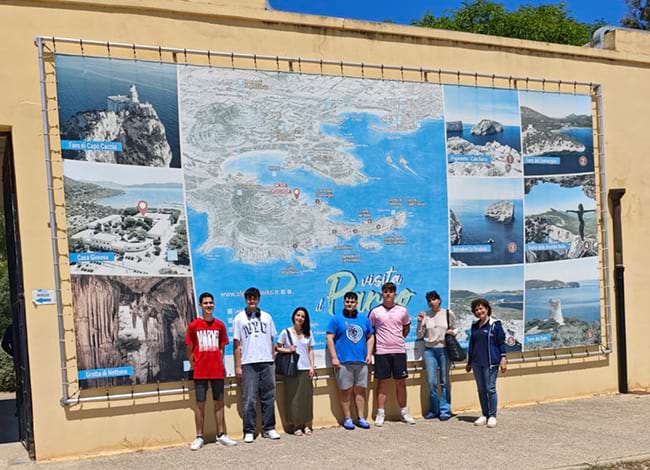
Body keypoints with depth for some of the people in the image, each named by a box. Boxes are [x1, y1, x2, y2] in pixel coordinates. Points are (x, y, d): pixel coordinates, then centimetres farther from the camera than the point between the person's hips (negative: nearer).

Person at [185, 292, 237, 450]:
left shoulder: (220, 325, 4)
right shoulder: (193, 326, -3)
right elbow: (189, 349, 4)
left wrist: (219, 363, 6)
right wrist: (194, 365, 1)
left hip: (217, 371, 3)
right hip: (200, 372, -2)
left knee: (219, 402, 8)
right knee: (200, 403, 2)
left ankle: (221, 435, 16)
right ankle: (199, 437, 9)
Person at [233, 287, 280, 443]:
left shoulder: (266, 317, 11)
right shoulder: (239, 319, 4)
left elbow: (271, 341, 12)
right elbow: (237, 344, 2)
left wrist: (273, 360, 5)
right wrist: (238, 366, -3)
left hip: (267, 363, 2)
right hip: (248, 364, -2)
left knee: (268, 397, 5)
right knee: (249, 399, -1)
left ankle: (269, 428, 12)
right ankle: (249, 431, 5)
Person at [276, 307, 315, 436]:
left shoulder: (308, 333, 9)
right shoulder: (286, 332, 0)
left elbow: (311, 350, 11)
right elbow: (278, 348, 4)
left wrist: (311, 366, 3)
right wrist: (288, 350, -13)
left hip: (305, 369, 3)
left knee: (306, 397, 3)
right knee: (293, 397, -2)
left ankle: (306, 425, 13)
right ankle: (296, 426, 6)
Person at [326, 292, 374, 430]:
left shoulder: (364, 320, 14)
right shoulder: (336, 319, 1)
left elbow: (370, 337, 18)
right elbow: (329, 338, -4)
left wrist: (369, 354, 6)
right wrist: (334, 357, -11)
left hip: (361, 361, 4)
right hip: (343, 362, -3)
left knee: (360, 389, 7)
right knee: (345, 390, 1)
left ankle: (361, 418, 14)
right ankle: (347, 419, 9)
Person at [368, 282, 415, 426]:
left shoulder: (402, 311, 5)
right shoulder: (375, 311, 0)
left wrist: (399, 339, 11)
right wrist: (375, 344, 2)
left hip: (399, 351, 2)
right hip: (381, 352, -2)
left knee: (401, 382, 7)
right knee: (382, 382, 2)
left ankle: (404, 412, 18)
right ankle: (380, 414, 8)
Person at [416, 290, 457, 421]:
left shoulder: (448, 313, 3)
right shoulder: (425, 315, 5)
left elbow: (455, 329, 15)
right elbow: (420, 335, 7)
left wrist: (452, 332, -7)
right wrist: (420, 322, -6)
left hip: (444, 350, -1)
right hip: (429, 350, 1)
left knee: (444, 381, 1)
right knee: (431, 382, 1)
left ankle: (445, 410, 8)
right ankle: (434, 410, 13)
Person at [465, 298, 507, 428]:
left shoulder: (495, 324, -3)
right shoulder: (474, 326, 13)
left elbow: (501, 342, -4)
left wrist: (503, 358, -12)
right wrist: (469, 362, 21)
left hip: (490, 362, -6)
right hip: (477, 363, 6)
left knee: (490, 389, -4)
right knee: (481, 389, 9)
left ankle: (492, 416, 4)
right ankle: (484, 415, 18)